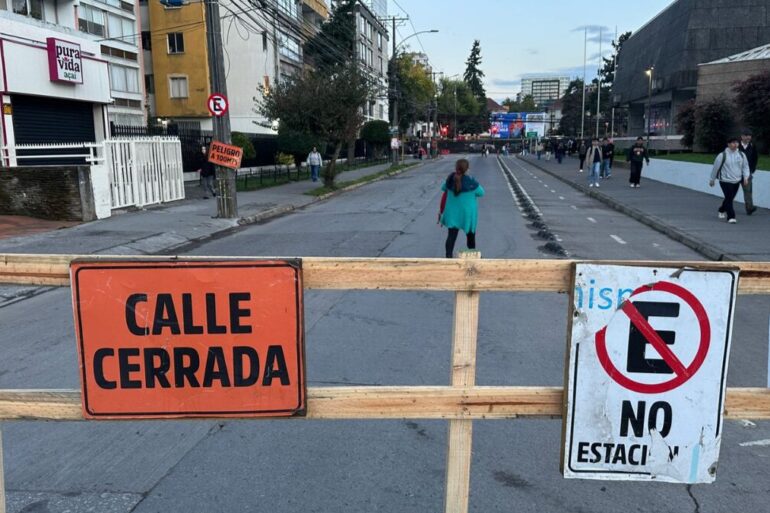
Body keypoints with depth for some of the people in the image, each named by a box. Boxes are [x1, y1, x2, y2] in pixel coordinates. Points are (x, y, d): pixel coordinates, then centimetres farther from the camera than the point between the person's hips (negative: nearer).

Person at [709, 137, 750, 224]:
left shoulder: (741, 155, 4)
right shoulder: (722, 155, -10)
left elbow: (745, 166, 12)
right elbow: (715, 168, -2)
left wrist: (746, 177, -1)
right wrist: (712, 180, 4)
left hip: (737, 181, 5)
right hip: (725, 181, -5)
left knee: (730, 198, 15)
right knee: (729, 199, -13)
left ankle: (722, 210, 41)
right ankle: (731, 217, -9)